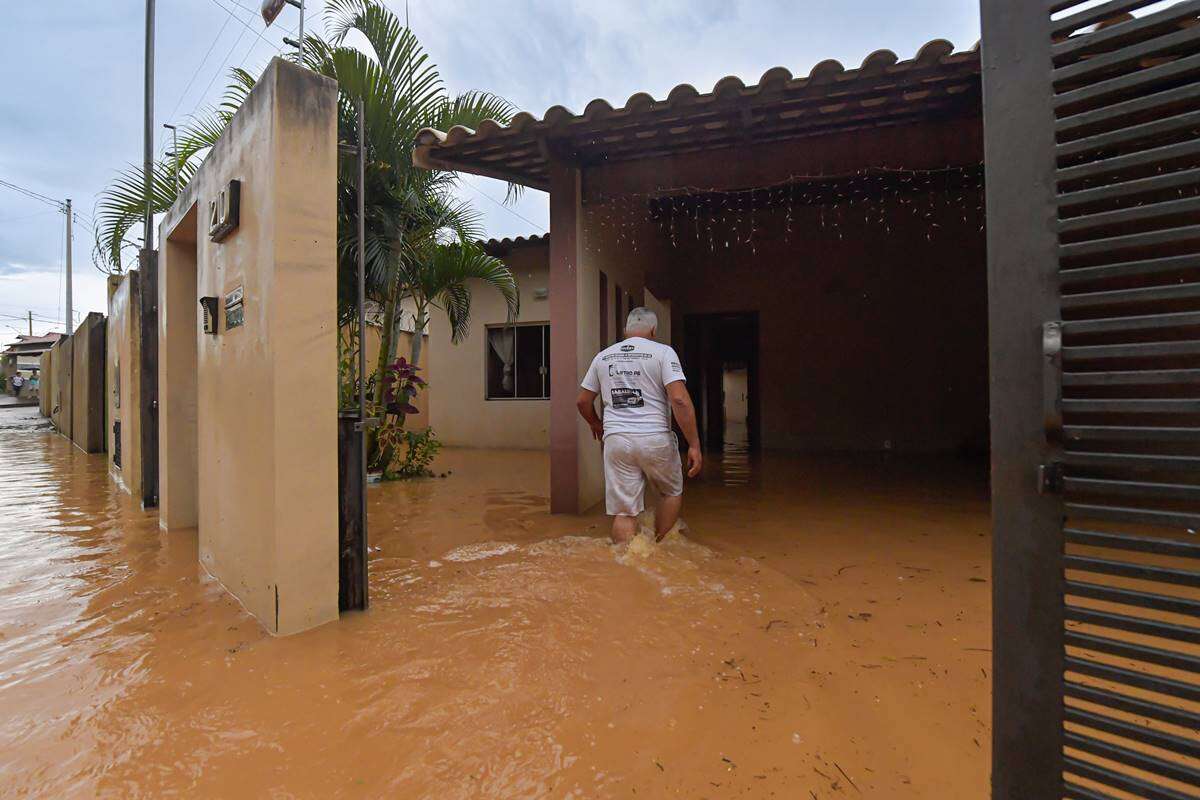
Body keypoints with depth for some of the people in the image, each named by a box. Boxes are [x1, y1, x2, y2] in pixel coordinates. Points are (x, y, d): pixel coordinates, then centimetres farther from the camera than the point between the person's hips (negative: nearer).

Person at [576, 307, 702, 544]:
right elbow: (679, 399, -13)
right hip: (655, 439, -2)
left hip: (616, 440, 3)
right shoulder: (663, 352, -2)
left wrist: (596, 424, 35)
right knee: (672, 493, 23)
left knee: (623, 512, 7)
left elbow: (582, 401, 16)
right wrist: (694, 445, -10)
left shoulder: (602, 356, 11)